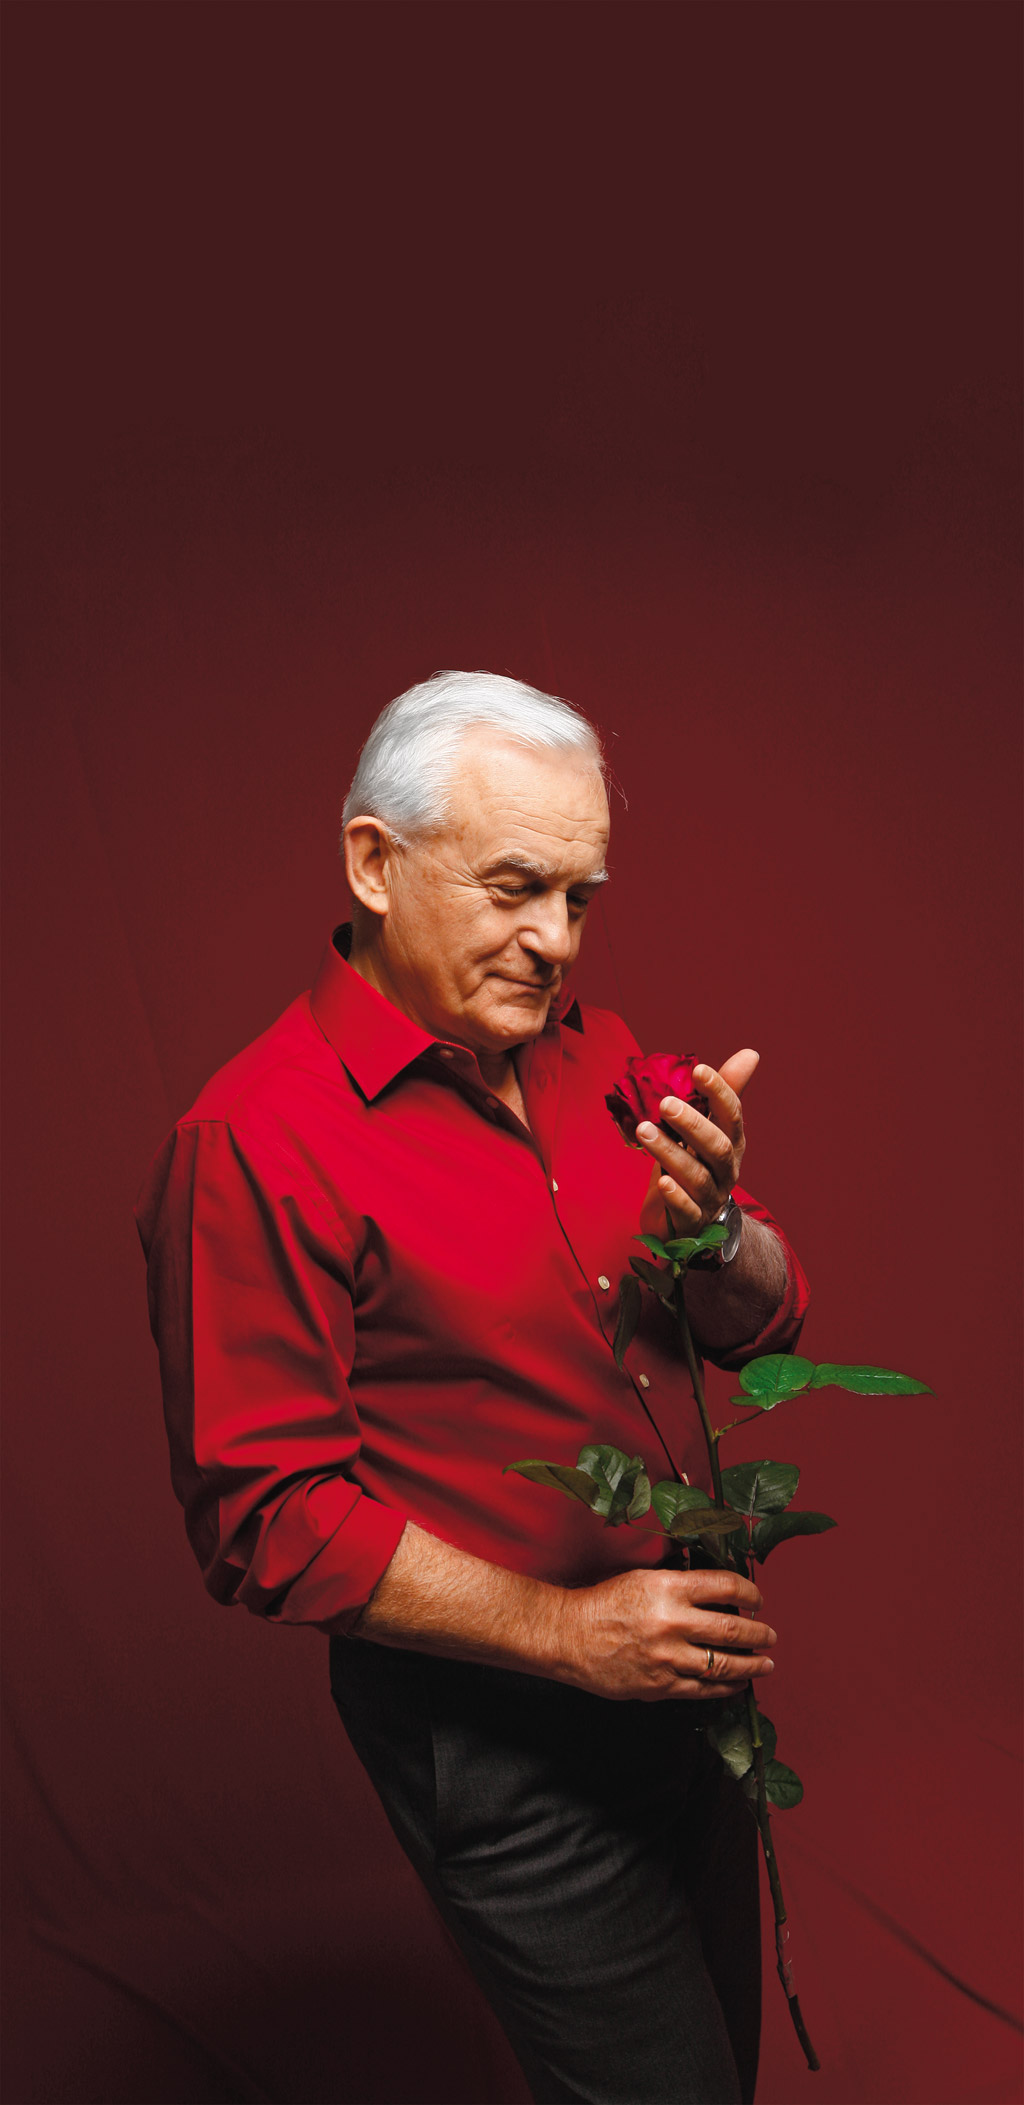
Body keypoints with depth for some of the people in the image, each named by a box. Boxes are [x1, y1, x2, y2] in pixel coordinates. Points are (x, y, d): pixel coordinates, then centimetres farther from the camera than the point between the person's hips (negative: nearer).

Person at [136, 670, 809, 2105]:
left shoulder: (592, 1057, 0)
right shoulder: (256, 1140, -21)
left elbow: (762, 1325, 1)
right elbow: (266, 1520, -20)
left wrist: (707, 1224, -21)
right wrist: (564, 1631, -22)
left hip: (686, 1668, 7)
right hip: (495, 1740, -7)